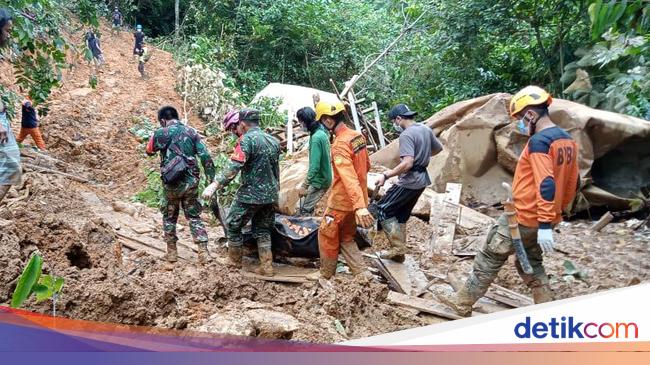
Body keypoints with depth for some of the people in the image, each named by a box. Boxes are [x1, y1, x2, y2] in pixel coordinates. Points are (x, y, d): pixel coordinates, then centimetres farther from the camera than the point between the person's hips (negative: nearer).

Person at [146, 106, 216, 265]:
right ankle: (203, 253, 3)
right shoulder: (192, 132, 5)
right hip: (191, 181, 2)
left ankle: (172, 252, 22)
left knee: (169, 217, 17)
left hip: (172, 183, -2)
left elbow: (149, 151, 16)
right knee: (194, 216, 11)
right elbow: (205, 156, -2)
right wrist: (212, 179, 1)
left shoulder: (160, 133, -3)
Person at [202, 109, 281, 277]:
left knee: (233, 225, 12)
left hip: (250, 194, -7)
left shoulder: (247, 140, -14)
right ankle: (267, 266, 12)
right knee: (263, 230, 16)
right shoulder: (273, 140, 10)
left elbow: (233, 167, -26)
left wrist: (214, 185, -29)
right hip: (271, 195, 7)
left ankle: (235, 261, 24)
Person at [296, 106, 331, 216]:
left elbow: (314, 166, -27)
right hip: (322, 178, 9)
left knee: (304, 210, -4)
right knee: (306, 207, 16)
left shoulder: (316, 138, -22)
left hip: (319, 181, -9)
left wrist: (304, 186, -22)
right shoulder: (322, 133, 7)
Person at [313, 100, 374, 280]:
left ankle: (326, 277, 24)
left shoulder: (340, 145, -23)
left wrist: (360, 206, -43)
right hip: (354, 201, 8)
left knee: (326, 236, 11)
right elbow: (366, 165, 16)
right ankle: (359, 275, 17)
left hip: (342, 201, -8)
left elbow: (349, 177, -35)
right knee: (347, 238, 20)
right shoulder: (358, 136, 3)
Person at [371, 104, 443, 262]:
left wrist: (386, 175, -24)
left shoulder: (406, 135, -19)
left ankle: (398, 247, -1)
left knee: (381, 210, -2)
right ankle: (398, 251, 24)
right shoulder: (426, 129, 8)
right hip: (421, 180, 10)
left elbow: (407, 164, -29)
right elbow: (438, 148, 23)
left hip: (409, 182, -10)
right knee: (400, 216, 18)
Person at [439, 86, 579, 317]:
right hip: (541, 220, 8)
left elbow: (546, 184, -28)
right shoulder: (567, 140, 8)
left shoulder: (538, 141, -20)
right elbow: (572, 185, 14)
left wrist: (545, 225, -29)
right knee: (531, 263, 22)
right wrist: (556, 212, 23)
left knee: (489, 258, 4)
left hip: (521, 217, -8)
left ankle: (463, 303, 15)